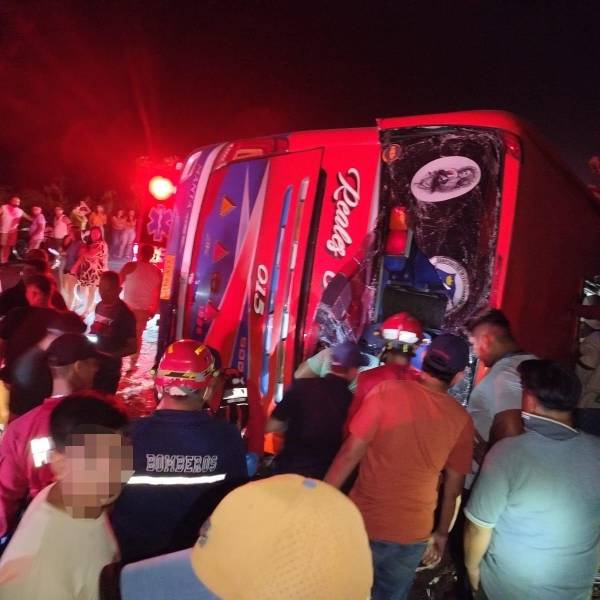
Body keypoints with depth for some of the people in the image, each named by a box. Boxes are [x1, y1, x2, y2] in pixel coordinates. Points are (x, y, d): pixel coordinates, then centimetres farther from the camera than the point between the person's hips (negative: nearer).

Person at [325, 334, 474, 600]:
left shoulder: (387, 392, -14)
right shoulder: (462, 419, -5)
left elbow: (350, 455, -13)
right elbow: (453, 487, 3)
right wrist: (442, 533, 17)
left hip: (364, 525, -2)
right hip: (413, 535, 3)